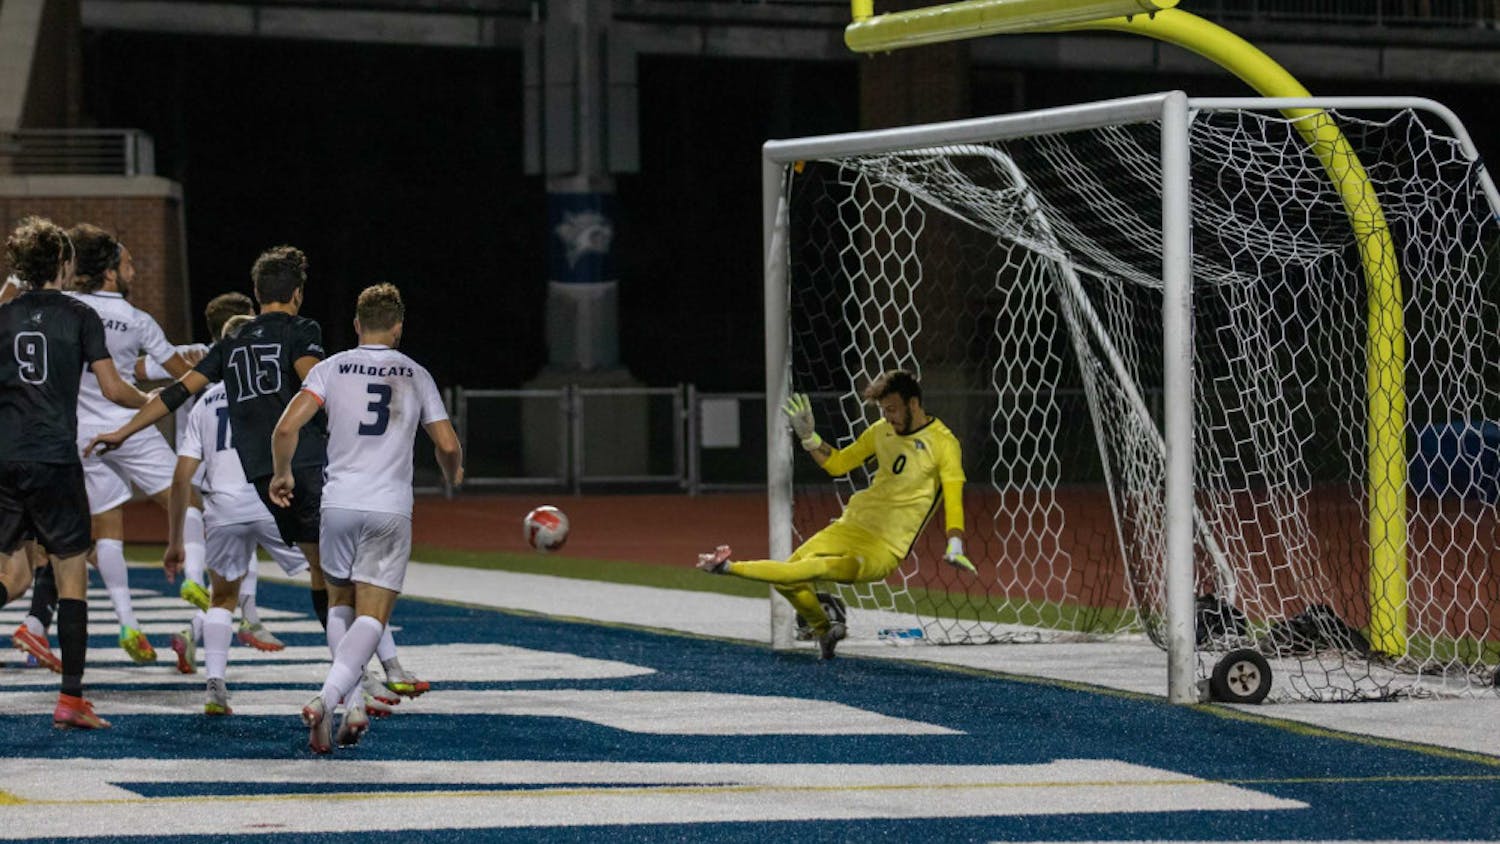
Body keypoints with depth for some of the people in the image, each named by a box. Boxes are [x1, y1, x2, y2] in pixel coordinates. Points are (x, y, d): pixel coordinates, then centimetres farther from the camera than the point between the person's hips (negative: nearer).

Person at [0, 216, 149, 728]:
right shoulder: (79, 316, 0)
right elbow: (113, 388, -2)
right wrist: (151, 401, 17)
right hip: (54, 460, -3)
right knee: (73, 575, 4)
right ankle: (71, 699, -1)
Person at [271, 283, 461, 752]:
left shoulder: (332, 368, 3)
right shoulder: (415, 376, 7)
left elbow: (287, 427, -8)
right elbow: (448, 446, 8)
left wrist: (283, 473, 10)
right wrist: (453, 475, 31)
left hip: (339, 502, 1)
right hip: (391, 510, -1)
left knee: (340, 605, 19)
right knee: (371, 617, -5)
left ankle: (352, 705, 7)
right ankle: (327, 698, -26)